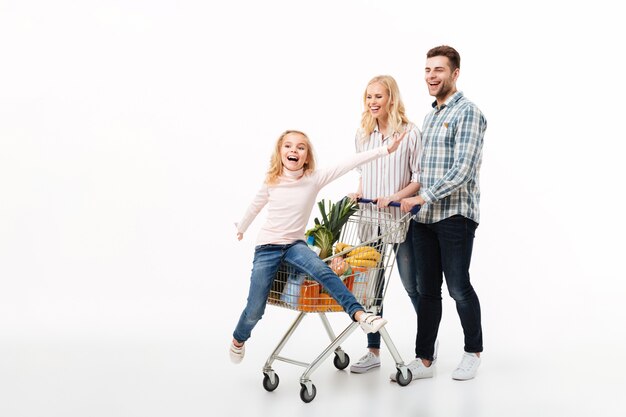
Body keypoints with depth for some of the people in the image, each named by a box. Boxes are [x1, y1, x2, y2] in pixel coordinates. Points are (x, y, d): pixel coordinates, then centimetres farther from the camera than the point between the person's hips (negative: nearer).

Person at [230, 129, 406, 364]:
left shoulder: (315, 179, -7)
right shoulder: (272, 181, -4)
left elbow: (350, 163, -16)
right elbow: (255, 206, 16)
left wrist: (385, 150, -23)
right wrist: (241, 228, 33)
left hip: (295, 244, 0)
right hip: (266, 247, 0)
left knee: (323, 271, -32)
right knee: (255, 311, 0)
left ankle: (359, 314, -33)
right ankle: (238, 340, 29)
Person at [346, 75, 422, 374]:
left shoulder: (409, 133, -8)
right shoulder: (362, 135, 9)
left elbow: (420, 179, -8)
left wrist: (392, 197, -20)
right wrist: (359, 193, 2)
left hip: (401, 218, -5)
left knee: (412, 283, 5)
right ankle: (373, 351, 16)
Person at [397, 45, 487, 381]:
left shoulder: (467, 113, -8)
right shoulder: (430, 116, 18)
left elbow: (463, 169, -18)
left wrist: (423, 198, -21)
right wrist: (418, 201, 15)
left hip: (455, 214, -7)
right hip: (424, 216, 7)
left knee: (458, 287, 1)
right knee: (426, 289, 8)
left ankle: (473, 352, 21)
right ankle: (424, 360, 14)